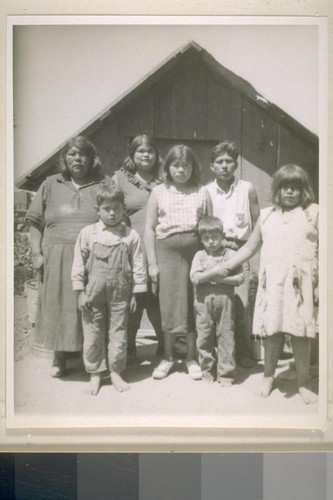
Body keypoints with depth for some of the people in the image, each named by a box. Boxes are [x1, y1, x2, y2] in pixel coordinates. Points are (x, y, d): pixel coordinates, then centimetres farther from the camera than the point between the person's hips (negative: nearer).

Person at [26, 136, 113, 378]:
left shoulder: (105, 184, 7)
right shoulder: (51, 185, 12)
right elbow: (36, 221, 11)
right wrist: (37, 253, 1)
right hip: (57, 258, 2)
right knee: (60, 308, 7)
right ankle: (59, 357, 22)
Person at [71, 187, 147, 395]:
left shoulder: (131, 235, -2)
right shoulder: (87, 233, -1)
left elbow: (138, 266, 1)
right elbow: (79, 264, 1)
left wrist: (135, 293, 0)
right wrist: (80, 291, -2)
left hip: (120, 293, 0)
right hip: (93, 292, 0)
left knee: (118, 332, 8)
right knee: (92, 333, 8)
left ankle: (116, 372, 24)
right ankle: (95, 373, 24)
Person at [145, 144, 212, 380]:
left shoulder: (201, 192, 7)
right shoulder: (159, 192, 6)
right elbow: (150, 228, 4)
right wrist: (152, 263, -2)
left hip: (195, 251, 0)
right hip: (167, 251, 0)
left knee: (194, 304, 4)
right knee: (169, 304, 5)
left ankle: (192, 357, 20)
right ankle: (168, 357, 22)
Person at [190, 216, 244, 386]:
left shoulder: (231, 254, 2)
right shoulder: (199, 255, 6)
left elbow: (240, 277, -4)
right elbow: (194, 277, -7)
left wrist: (221, 278, -14)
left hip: (225, 302, -2)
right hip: (203, 303, 2)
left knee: (225, 337, 2)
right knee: (204, 338, 8)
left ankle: (226, 373, 12)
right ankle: (207, 370, 23)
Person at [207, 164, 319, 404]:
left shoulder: (313, 212, 2)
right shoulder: (266, 215, 11)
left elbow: (322, 251, 0)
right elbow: (250, 247, 16)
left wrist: (320, 285, -5)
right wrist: (226, 267, 11)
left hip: (301, 283, -2)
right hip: (272, 283, 2)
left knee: (300, 333, 2)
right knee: (272, 331, 7)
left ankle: (304, 383, 18)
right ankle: (268, 377, 26)